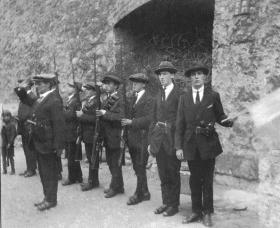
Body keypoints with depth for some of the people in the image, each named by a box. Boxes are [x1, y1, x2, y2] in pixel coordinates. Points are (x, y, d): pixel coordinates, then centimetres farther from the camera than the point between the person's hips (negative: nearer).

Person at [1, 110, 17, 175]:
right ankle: (4, 170, 18)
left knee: (10, 157, 0)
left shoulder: (12, 124, -9)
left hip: (10, 144, -6)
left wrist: (10, 143, -15)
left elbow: (14, 134, -13)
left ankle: (12, 170, 9)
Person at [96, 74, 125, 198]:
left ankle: (115, 187, 15)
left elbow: (121, 117, -24)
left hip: (115, 138, -9)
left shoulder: (119, 100, -13)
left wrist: (105, 113, -27)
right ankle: (118, 186, 29)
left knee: (115, 163, 2)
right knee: (110, 162, 16)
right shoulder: (108, 99, 14)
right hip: (107, 137, 9)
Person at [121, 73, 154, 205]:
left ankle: (139, 194, 11)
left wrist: (132, 122, -19)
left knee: (140, 167, -1)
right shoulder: (134, 99, 17)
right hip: (132, 138, 8)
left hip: (142, 138, -8)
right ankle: (145, 193, 25)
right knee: (137, 167, 13)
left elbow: (148, 119, -18)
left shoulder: (149, 99, -10)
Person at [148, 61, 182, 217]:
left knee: (173, 173, 6)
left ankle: (174, 205, 20)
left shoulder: (179, 94, -8)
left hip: (172, 139, -6)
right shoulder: (159, 95, 13)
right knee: (163, 174, 14)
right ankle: (166, 202, 28)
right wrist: (151, 141, 11)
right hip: (159, 139, 6)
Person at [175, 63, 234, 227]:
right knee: (194, 180, 11)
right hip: (191, 144, 2)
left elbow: (220, 116, 5)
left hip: (208, 144, -2)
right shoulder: (184, 98, 7)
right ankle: (196, 211, 23)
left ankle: (207, 213, 19)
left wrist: (228, 122, -19)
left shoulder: (213, 96, 3)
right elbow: (180, 124, 4)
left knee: (207, 180, 6)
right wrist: (179, 146, -2)